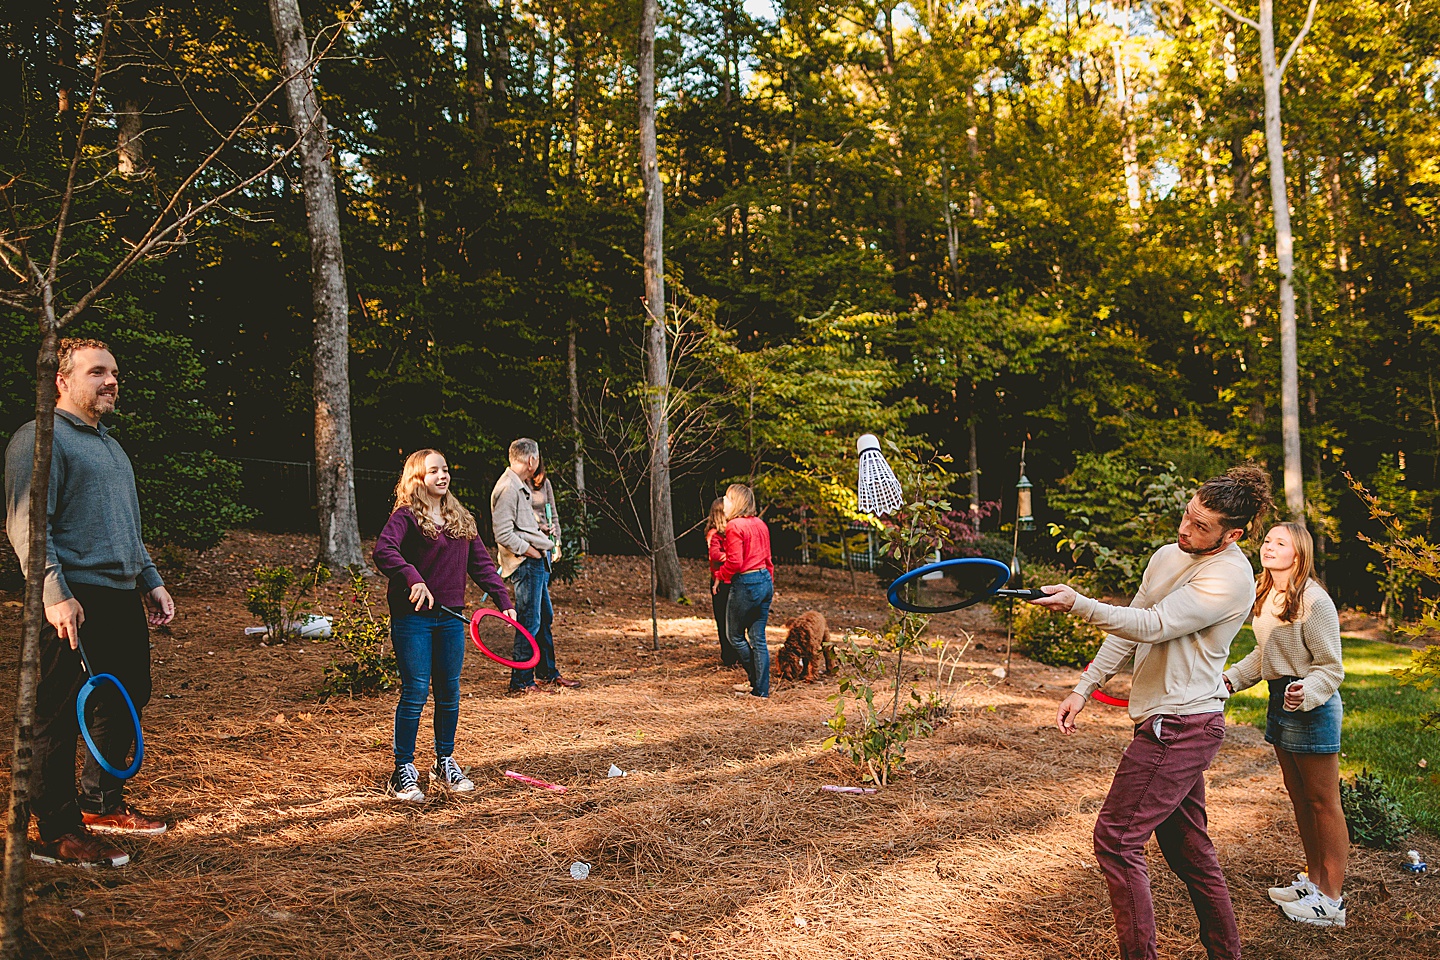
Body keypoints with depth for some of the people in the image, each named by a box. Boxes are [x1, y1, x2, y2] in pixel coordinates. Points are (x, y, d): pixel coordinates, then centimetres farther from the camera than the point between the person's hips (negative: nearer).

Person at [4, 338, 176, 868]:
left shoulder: (111, 446, 22)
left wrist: (151, 581, 23)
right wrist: (56, 594, -22)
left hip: (124, 598, 9)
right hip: (75, 601, -9)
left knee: (127, 700, 15)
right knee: (59, 716, -3)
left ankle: (100, 803, 31)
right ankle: (58, 833, 5)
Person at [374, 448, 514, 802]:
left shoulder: (461, 518, 13)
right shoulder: (406, 516, -7)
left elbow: (481, 563, 14)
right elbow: (383, 551, -24)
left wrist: (504, 600, 6)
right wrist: (413, 579, -38)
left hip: (450, 617, 6)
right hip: (413, 617, -6)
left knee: (449, 693, 11)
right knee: (415, 693, -3)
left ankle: (445, 765, 25)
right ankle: (403, 772, 9)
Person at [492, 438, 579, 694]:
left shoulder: (521, 486, 18)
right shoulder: (508, 488, -16)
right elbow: (504, 534, -21)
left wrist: (545, 546, 12)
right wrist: (530, 550, -15)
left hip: (537, 563, 11)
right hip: (525, 564, -11)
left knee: (545, 618, 17)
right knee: (529, 623, -6)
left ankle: (548, 673, 28)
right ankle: (521, 682, 2)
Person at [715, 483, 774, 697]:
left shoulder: (734, 526, -14)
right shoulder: (760, 524, 10)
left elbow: (735, 561, -19)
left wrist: (719, 577, -3)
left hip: (745, 585, -8)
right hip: (765, 581, 8)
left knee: (735, 636, 10)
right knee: (758, 638, 10)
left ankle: (756, 679, 13)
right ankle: (762, 689, 11)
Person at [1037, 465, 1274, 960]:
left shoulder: (1229, 577, -16)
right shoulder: (1167, 556, 12)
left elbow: (1151, 626, -23)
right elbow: (1128, 629, 17)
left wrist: (1076, 603, -29)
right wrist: (1083, 689, 12)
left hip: (1180, 726, -9)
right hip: (1175, 724, 9)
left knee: (1116, 839, -10)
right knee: (1189, 848, 17)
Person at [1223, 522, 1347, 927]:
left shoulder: (1314, 601, -19)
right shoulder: (1267, 596, 7)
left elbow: (1331, 668, -17)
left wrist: (1305, 694, -34)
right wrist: (1230, 679, 9)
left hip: (1312, 707, -9)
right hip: (1281, 701, 9)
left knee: (1322, 802, 0)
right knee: (1298, 796, 17)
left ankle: (1331, 900, 9)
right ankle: (1313, 879, 31)